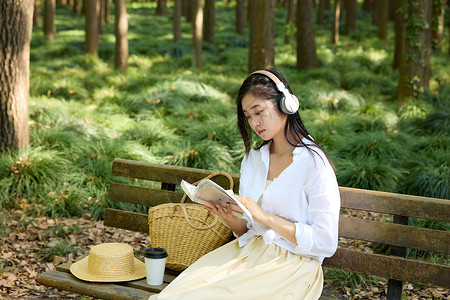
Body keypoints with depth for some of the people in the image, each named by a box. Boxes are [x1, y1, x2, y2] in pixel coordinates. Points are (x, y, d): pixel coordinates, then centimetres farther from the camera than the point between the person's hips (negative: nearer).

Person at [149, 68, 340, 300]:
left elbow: (325, 243, -12)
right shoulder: (253, 159, 12)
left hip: (292, 265, -5)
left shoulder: (314, 163, -9)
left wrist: (265, 216, -17)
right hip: (248, 252, 5)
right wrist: (230, 218, -8)